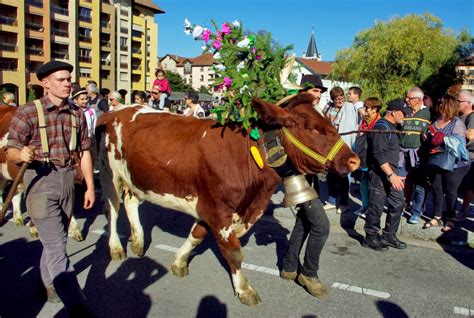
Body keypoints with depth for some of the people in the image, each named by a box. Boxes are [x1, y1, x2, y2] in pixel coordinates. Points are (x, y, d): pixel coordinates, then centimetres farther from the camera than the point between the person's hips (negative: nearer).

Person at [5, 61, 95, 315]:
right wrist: (21, 154, -31)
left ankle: (48, 284, 41)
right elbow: (10, 151, -7)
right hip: (40, 181, -5)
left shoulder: (77, 114, 6)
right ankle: (77, 307, -4)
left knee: (55, 240, 18)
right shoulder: (27, 112, -7)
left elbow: (84, 151, 11)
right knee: (55, 245, -8)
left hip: (67, 179, 5)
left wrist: (90, 186, 9)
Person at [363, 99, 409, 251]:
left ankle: (389, 235, 23)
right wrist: (391, 174, -27)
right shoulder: (381, 127, -15)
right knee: (377, 206, -2)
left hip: (391, 172, 10)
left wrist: (394, 173, 21)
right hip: (380, 172, -10)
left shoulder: (391, 126, 17)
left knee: (398, 202, 10)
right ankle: (371, 237, 12)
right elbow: (378, 154, -24)